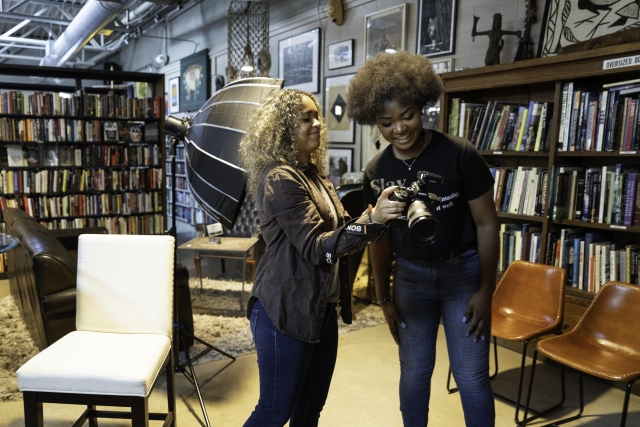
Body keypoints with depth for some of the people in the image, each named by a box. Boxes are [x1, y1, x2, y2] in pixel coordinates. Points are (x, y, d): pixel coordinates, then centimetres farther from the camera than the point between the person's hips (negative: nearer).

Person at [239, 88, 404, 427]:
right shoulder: (279, 179, -17)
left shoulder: (314, 173, 11)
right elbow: (315, 246, -24)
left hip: (321, 306, 9)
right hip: (286, 310, -8)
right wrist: (370, 220, -33)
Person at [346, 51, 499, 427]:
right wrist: (384, 296, 7)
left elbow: (487, 223, -10)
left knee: (472, 377, 3)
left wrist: (486, 290, -9)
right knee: (414, 373, 13)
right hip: (410, 277, 3)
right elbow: (380, 238, 3)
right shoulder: (376, 172, -6)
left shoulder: (460, 154, -17)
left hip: (463, 272, -2)